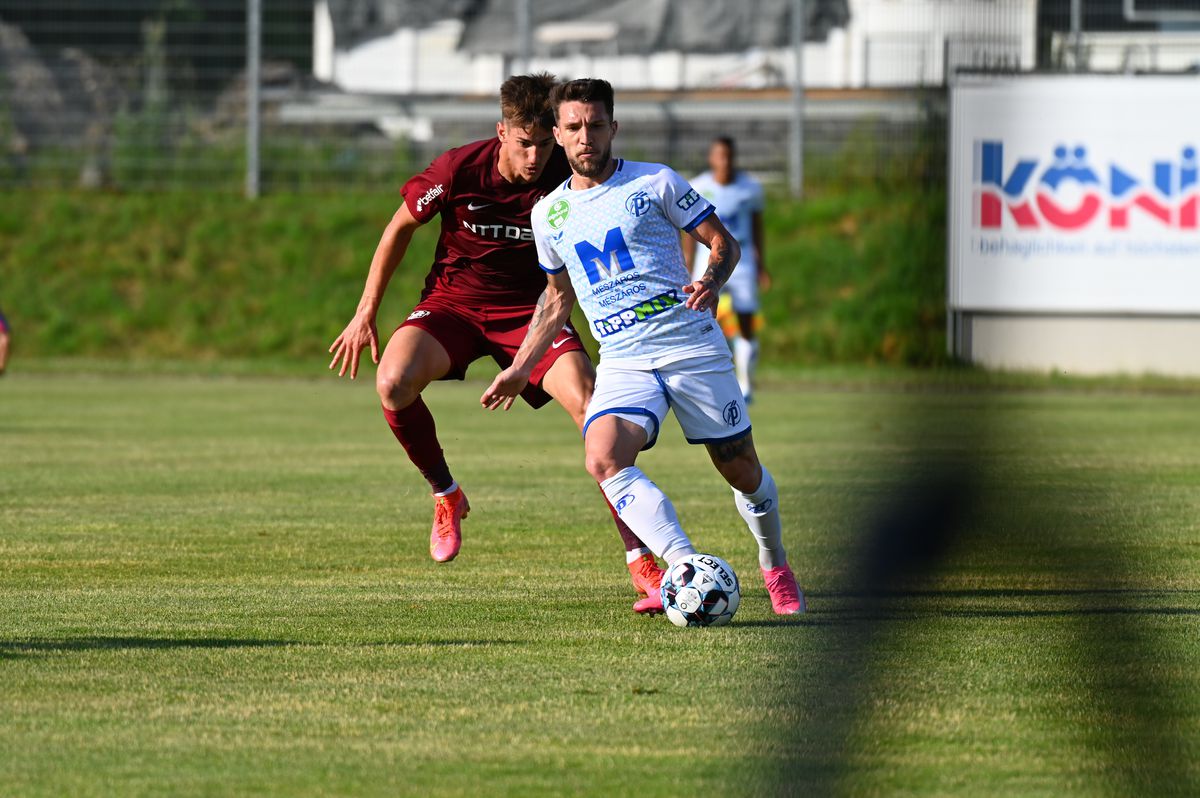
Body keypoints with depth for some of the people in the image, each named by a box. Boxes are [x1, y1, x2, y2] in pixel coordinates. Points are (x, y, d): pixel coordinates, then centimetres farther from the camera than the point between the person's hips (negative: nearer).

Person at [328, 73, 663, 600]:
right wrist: (366, 312, 1)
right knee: (393, 383, -29)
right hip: (453, 301, 0)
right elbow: (401, 226, -2)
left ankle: (640, 559, -14)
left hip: (531, 308, 0)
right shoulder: (459, 169, -19)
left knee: (592, 408, -22)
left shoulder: (568, 179, -17)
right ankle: (445, 494, 0)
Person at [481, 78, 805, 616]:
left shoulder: (655, 183, 0)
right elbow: (558, 298, 26)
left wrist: (711, 281, -17)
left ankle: (775, 566, 34)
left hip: (693, 347, -2)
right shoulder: (549, 213, 12)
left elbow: (723, 242, 4)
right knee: (603, 459, -27)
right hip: (623, 363, 2)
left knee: (741, 472, 4)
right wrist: (521, 368, 23)